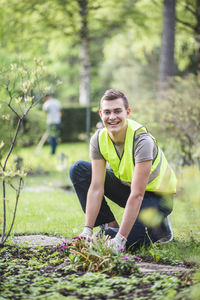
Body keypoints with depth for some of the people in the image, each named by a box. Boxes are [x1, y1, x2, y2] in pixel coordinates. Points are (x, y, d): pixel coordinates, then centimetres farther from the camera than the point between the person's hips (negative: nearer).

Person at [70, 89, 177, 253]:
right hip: (126, 184, 6)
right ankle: (110, 225, -2)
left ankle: (160, 227, 6)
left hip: (157, 195, -6)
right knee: (78, 169, -8)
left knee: (123, 240, -26)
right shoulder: (99, 139, -14)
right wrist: (87, 230, -23)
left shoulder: (142, 140, -32)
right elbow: (96, 188, -15)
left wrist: (119, 239, -38)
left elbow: (137, 195, -35)